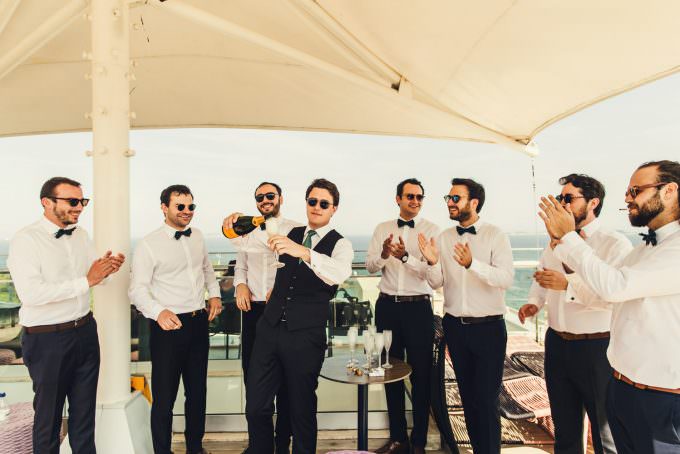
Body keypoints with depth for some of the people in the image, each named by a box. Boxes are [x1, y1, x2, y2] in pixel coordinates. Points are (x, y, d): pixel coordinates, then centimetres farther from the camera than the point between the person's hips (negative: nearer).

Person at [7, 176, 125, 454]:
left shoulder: (81, 235, 5)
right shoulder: (26, 240, -14)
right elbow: (31, 294, -25)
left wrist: (107, 269, -8)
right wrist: (86, 281, -25)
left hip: (85, 332, 6)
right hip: (47, 339, -6)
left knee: (85, 407, 18)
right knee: (49, 412, 13)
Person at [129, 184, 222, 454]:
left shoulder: (197, 236, 7)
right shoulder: (149, 244, -11)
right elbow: (138, 289, -15)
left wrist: (215, 294, 7)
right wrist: (159, 312, -33)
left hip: (199, 321, 6)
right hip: (168, 324, -6)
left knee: (197, 391, 19)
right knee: (164, 396, 6)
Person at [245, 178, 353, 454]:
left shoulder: (340, 244, -5)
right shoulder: (291, 234, 11)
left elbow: (341, 272, -27)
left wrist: (303, 252, -41)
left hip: (306, 335, -4)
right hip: (269, 328, 4)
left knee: (302, 408, 10)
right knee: (256, 406, 9)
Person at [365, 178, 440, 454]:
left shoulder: (432, 230, -2)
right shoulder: (382, 229, 8)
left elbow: (429, 271, -12)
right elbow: (370, 266, 2)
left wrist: (405, 256, -29)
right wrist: (383, 254, -18)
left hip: (419, 307, -3)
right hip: (387, 306, 3)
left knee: (421, 374, 7)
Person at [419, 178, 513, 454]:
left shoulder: (495, 235, -9)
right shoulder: (444, 238, 4)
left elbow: (506, 279, -21)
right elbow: (436, 283, 2)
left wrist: (472, 264, -35)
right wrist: (432, 263, -18)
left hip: (488, 327, -4)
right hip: (455, 326, 5)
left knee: (487, 398, 3)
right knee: (467, 394, 18)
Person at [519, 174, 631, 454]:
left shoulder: (615, 244, -13)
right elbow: (540, 277, 20)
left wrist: (569, 284, -34)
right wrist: (534, 302, 3)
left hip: (597, 347, -6)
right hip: (556, 344, 6)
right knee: (565, 430, 22)